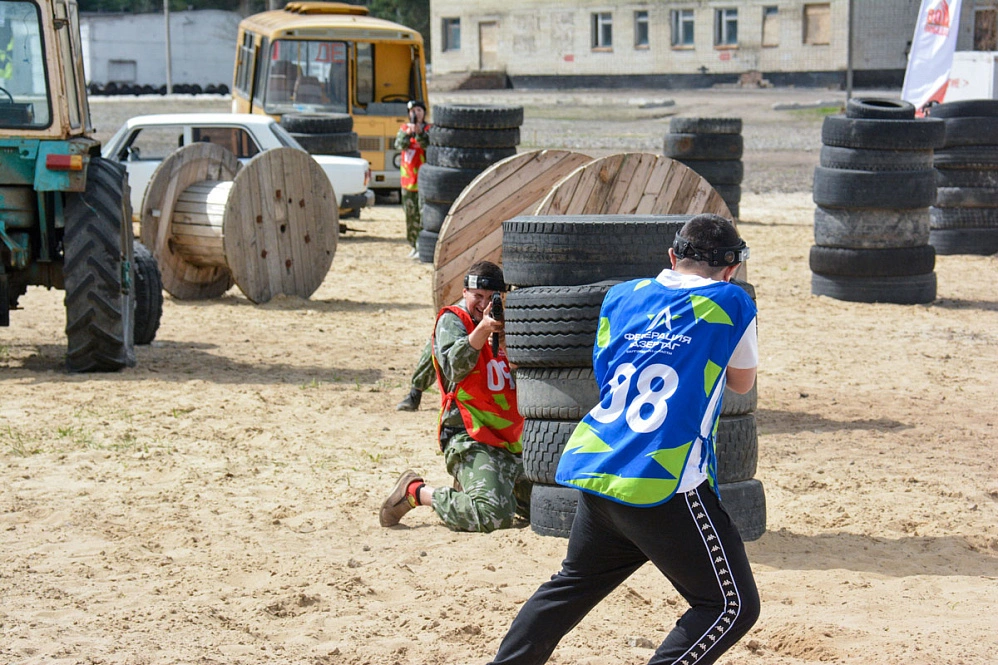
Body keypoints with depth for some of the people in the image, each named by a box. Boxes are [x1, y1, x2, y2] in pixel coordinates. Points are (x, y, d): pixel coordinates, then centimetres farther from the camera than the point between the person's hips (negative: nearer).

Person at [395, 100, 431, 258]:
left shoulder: (428, 130, 0)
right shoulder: (404, 129, 11)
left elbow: (429, 145, -17)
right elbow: (399, 145, -5)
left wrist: (419, 133, -31)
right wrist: (407, 133, -22)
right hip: (408, 178, 5)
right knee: (410, 214, 10)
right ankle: (414, 245, 20)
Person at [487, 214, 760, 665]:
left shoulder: (621, 297, 13)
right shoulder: (730, 303, -1)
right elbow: (742, 382, 16)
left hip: (592, 470, 7)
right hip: (664, 487, -6)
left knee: (573, 585, 27)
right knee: (732, 606, 3)